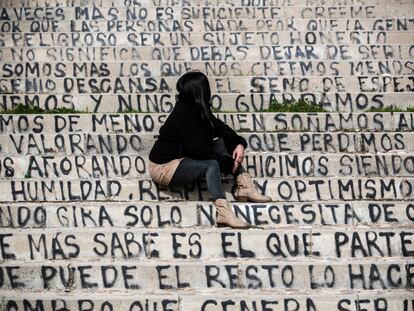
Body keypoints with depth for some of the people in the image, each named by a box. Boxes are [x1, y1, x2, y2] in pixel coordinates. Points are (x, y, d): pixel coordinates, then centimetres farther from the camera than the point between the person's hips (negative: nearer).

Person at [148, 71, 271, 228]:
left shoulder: (198, 109, 1)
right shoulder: (184, 114, -25)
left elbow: (220, 127, 4)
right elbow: (198, 150, -28)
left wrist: (239, 143, -15)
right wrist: (228, 163, -20)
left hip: (181, 159, 10)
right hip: (163, 168, -10)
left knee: (223, 143, 2)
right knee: (211, 164, -31)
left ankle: (244, 187, -7)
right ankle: (223, 211, -40)